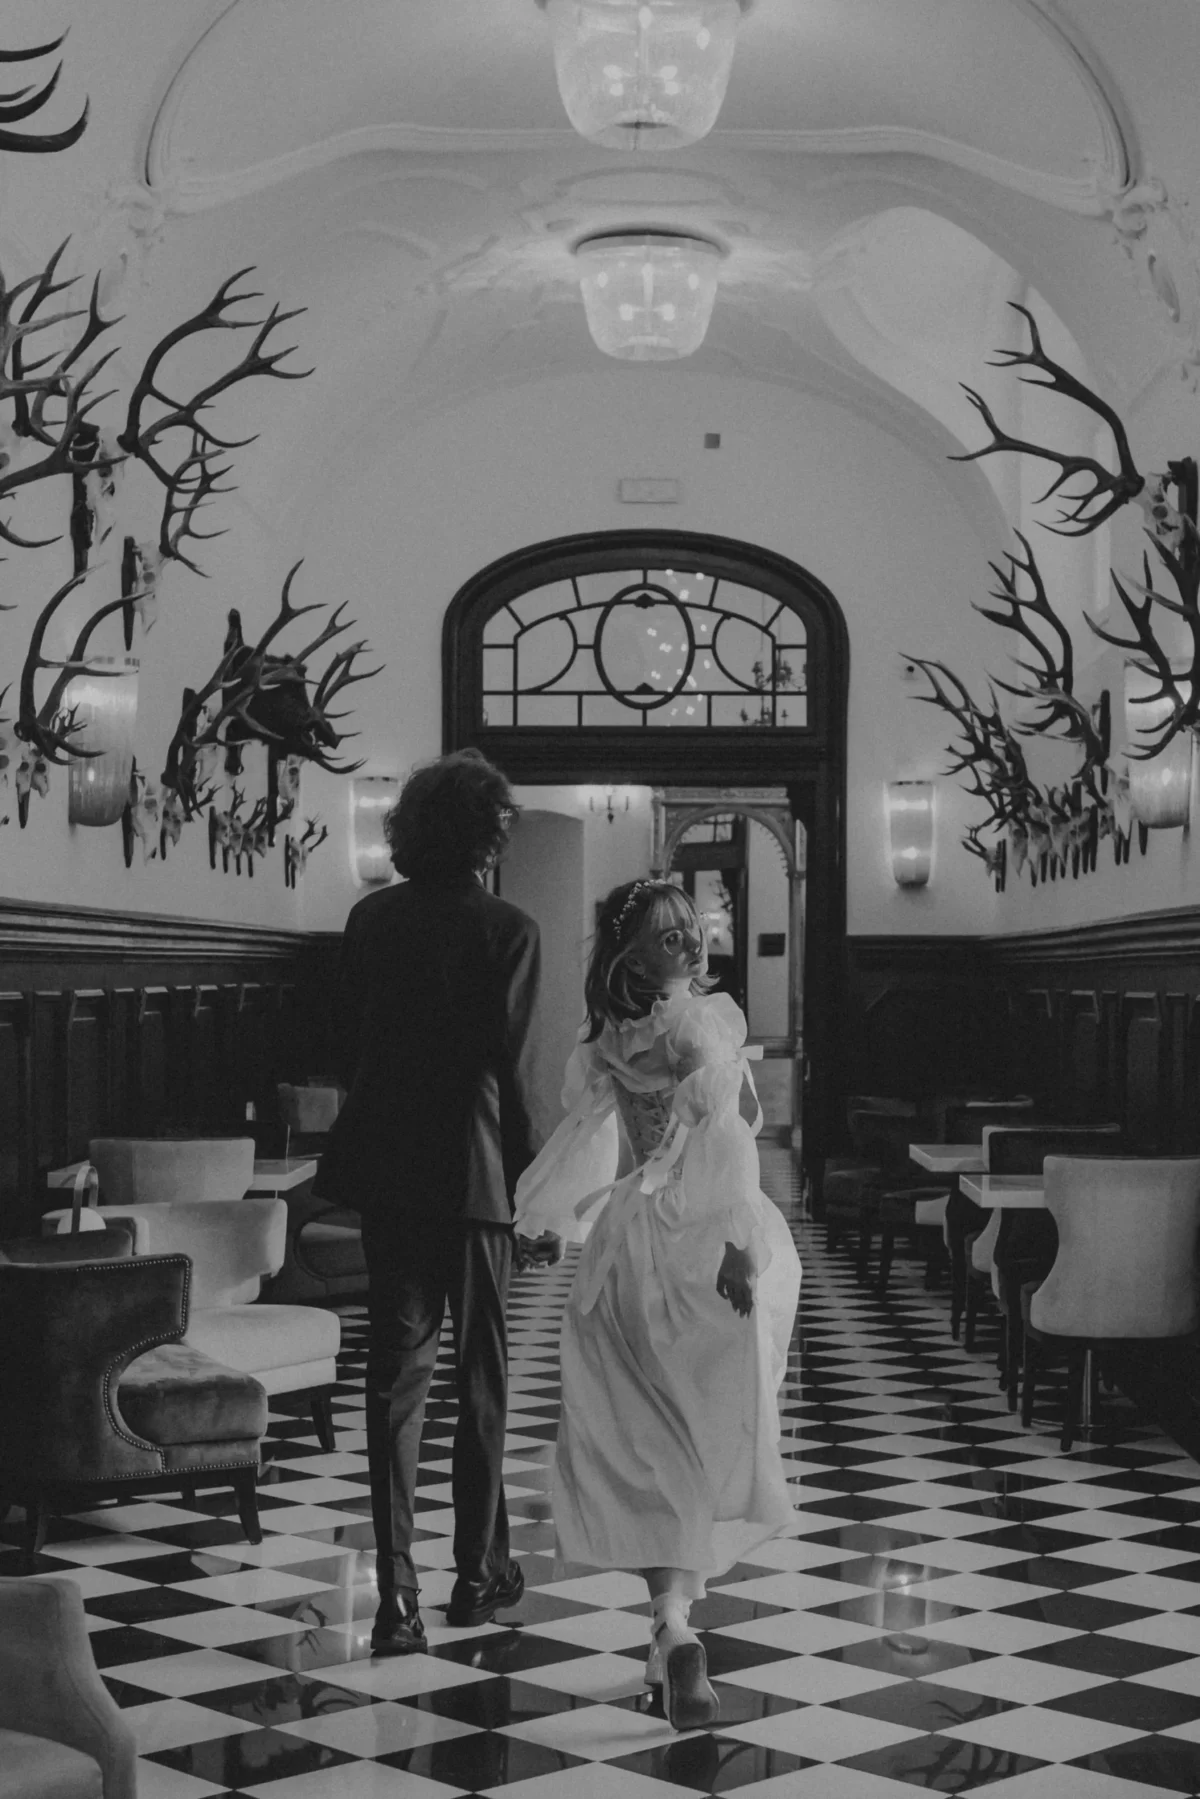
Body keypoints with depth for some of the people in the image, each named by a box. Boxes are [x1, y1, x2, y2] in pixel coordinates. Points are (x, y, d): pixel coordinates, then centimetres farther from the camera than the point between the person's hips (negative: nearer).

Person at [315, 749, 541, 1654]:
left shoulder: (372, 919, 4)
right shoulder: (507, 929, -9)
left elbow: (348, 1041, 7)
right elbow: (510, 1068, -11)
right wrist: (529, 1174, -1)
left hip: (385, 1174, 4)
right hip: (473, 1173, -3)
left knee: (396, 1378, 6)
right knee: (483, 1377, 12)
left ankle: (397, 1595, 1)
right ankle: (480, 1571, 21)